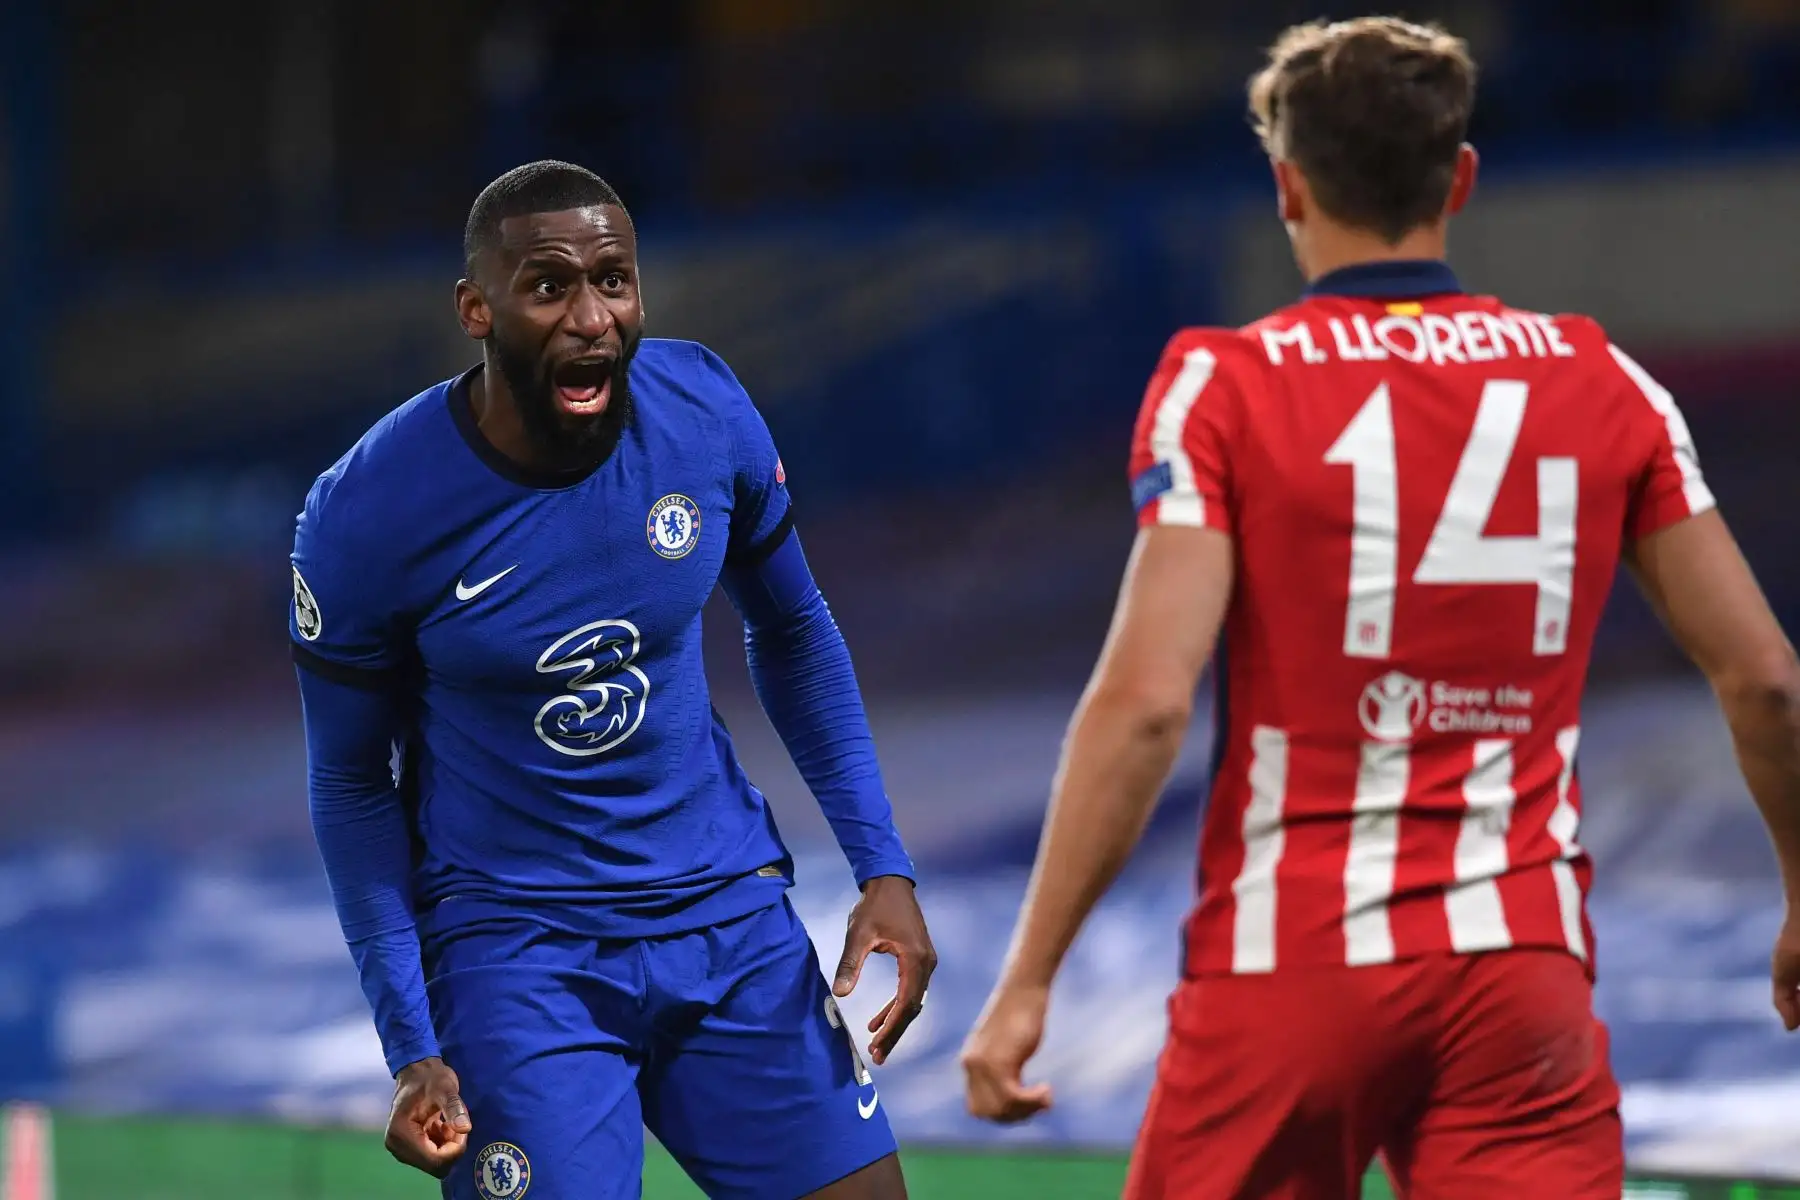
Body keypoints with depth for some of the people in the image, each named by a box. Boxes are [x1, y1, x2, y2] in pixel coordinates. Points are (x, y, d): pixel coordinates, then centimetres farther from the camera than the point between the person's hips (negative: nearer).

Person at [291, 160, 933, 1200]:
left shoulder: (708, 414, -9)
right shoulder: (365, 516, -17)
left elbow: (793, 632, 9)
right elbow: (352, 780, -5)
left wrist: (883, 864, 3)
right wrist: (411, 1047, -12)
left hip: (726, 910, 4)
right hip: (511, 948, -3)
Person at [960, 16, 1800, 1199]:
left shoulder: (1225, 387, -5)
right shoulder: (1601, 381, 6)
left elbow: (1144, 699, -14)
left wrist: (1027, 979, -10)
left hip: (1288, 965, -2)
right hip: (1525, 965, 2)